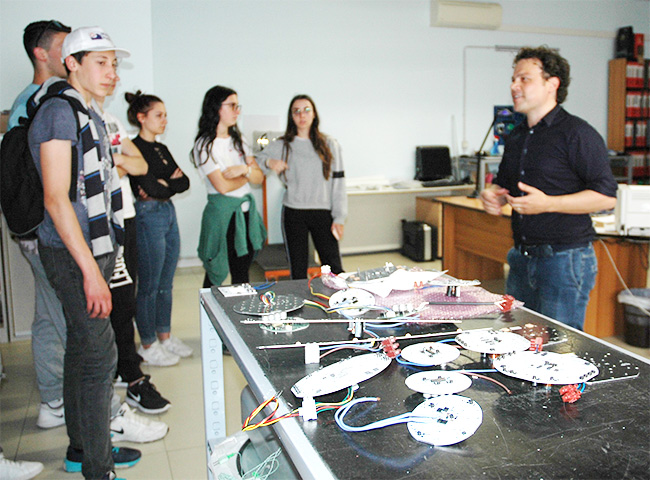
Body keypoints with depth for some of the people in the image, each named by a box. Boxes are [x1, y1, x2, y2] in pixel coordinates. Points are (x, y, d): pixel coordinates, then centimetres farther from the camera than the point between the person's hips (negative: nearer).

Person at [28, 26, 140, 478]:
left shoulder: (87, 114, 17)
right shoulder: (59, 111, -13)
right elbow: (56, 197, -20)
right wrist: (91, 271, -23)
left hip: (93, 248, 10)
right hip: (73, 254, -10)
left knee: (82, 350, 16)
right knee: (98, 355, -5)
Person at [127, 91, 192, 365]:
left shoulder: (161, 149, 16)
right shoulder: (135, 148, -10)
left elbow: (184, 181, 8)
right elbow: (151, 188, -19)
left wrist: (165, 185, -9)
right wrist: (170, 182, -2)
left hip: (169, 214, 8)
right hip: (148, 217, -8)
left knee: (166, 284, 14)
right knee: (149, 286, 1)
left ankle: (165, 336, 27)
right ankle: (148, 345, 14)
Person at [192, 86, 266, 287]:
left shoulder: (239, 140, 14)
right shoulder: (205, 145, -7)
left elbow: (259, 177, 9)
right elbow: (223, 186, -16)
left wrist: (245, 169, -13)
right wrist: (248, 175, 0)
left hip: (246, 211, 6)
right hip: (222, 213, -6)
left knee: (242, 274, 11)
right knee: (215, 277, 1)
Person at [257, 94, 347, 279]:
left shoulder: (329, 145, 7)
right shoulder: (280, 146, 5)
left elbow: (338, 182, 4)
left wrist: (339, 218, -1)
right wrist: (269, 162, -16)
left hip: (323, 213, 0)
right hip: (293, 214, 0)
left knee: (334, 269, -2)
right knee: (298, 271, 4)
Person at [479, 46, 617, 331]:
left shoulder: (577, 134, -11)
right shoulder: (516, 137, 13)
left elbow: (606, 197, -14)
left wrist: (547, 203, -23)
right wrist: (493, 196, 2)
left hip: (565, 260, -7)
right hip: (521, 258, 8)